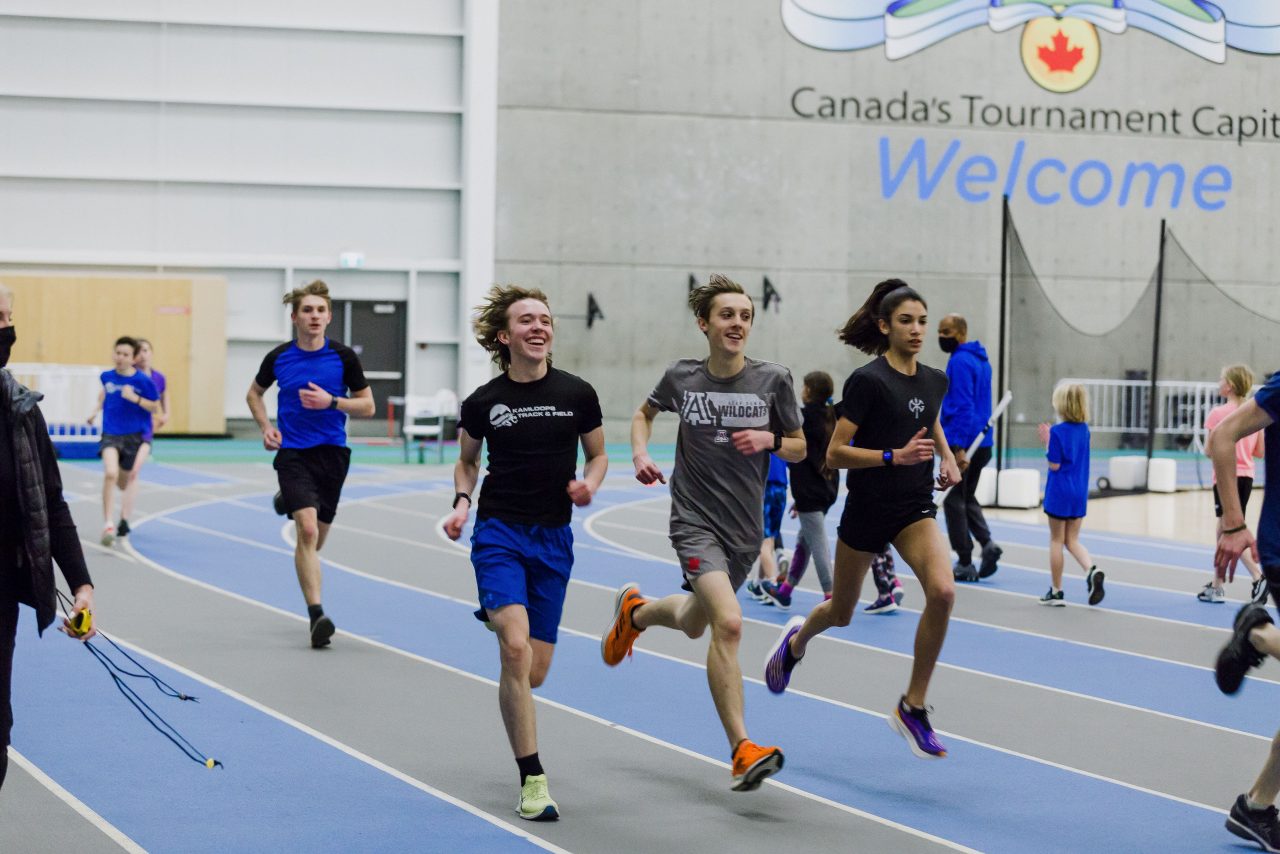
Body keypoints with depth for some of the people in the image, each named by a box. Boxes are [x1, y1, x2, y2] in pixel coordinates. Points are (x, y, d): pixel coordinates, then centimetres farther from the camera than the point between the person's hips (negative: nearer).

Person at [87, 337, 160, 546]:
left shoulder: (143, 381, -12)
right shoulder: (107, 376, -2)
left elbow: (155, 407, -6)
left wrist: (135, 398, -20)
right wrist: (97, 409, 18)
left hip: (134, 436, 0)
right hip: (110, 434, 0)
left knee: (124, 482, 16)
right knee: (110, 474, -25)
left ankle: (124, 520, 46)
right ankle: (108, 524, -22)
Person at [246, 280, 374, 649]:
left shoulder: (343, 357, -3)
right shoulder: (279, 358, -1)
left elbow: (367, 405, 2)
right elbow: (254, 393, 18)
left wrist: (331, 402, -15)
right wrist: (266, 428, 2)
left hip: (332, 452, 2)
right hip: (292, 453, -2)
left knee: (315, 540, 12)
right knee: (307, 529, -19)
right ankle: (316, 615, -22)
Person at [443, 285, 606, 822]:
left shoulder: (577, 394, -1)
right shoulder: (483, 402, -2)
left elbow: (598, 456, 12)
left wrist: (588, 485, -10)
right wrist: (462, 502, -3)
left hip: (553, 538, 2)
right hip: (499, 532, -2)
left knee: (534, 673, 4)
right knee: (516, 648, -22)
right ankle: (532, 782, -16)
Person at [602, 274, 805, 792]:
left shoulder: (773, 380, -6)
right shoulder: (682, 377, -6)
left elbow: (799, 448, 5)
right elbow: (646, 412, 16)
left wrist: (770, 440, -16)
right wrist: (640, 453, -3)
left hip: (745, 530, 4)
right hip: (695, 521, -3)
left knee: (694, 624, 22)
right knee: (728, 622, -24)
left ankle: (634, 612, 58)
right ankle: (742, 752, -22)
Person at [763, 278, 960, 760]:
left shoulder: (935, 380, 3)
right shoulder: (867, 381, -15)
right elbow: (835, 454, -17)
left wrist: (948, 458, 7)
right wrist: (895, 456, -27)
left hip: (915, 509, 4)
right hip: (868, 509, -4)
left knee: (942, 591, -23)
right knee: (841, 613, 14)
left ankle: (913, 707, -11)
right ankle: (796, 641, 53)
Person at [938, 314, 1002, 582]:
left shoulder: (960, 362, -16)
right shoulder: (981, 360, 14)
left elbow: (963, 407, -22)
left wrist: (958, 448, -25)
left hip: (961, 442, -9)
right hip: (981, 443, 9)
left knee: (954, 501, 1)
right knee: (967, 498, 19)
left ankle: (965, 564, 3)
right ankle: (987, 542, -1)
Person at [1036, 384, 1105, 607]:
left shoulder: (1058, 431, -16)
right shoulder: (1084, 429, 5)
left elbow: (1054, 465, -14)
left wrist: (1047, 442, -6)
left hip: (1059, 493, -5)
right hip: (1079, 492, 6)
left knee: (1056, 540, 6)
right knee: (1073, 539, 13)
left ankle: (1056, 591, 12)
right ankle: (1091, 570, -14)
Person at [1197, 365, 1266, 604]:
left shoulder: (1218, 414, -12)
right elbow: (1260, 450, 7)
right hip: (1246, 475, 7)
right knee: (1224, 530, 17)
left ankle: (1258, 577, -20)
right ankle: (1217, 586, 24)